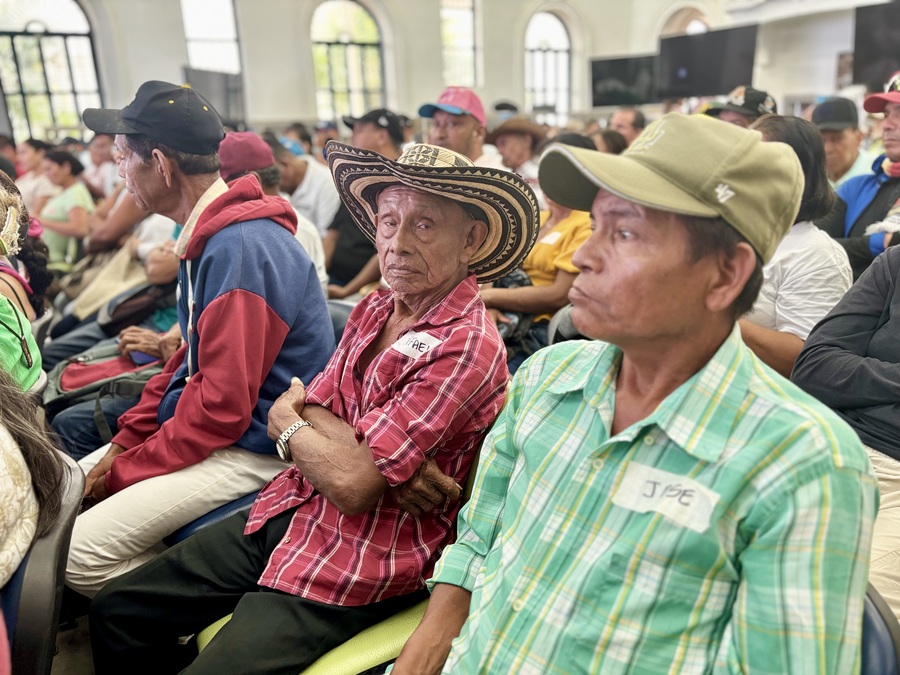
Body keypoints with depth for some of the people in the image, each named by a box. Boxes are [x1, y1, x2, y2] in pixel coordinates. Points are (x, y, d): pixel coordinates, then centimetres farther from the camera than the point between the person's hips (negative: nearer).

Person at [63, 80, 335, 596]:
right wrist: (125, 441, 7)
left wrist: (124, 470, -11)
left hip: (255, 450, -10)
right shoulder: (211, 235, 10)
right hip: (207, 427, 10)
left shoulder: (241, 248, -24)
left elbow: (223, 405, -24)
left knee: (83, 553, -15)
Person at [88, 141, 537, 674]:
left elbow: (354, 484, -24)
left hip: (356, 570, -7)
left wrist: (287, 422, -5)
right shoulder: (374, 310, 4)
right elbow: (310, 412, 0)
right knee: (115, 611, 10)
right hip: (286, 513, 8)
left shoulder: (466, 347, -23)